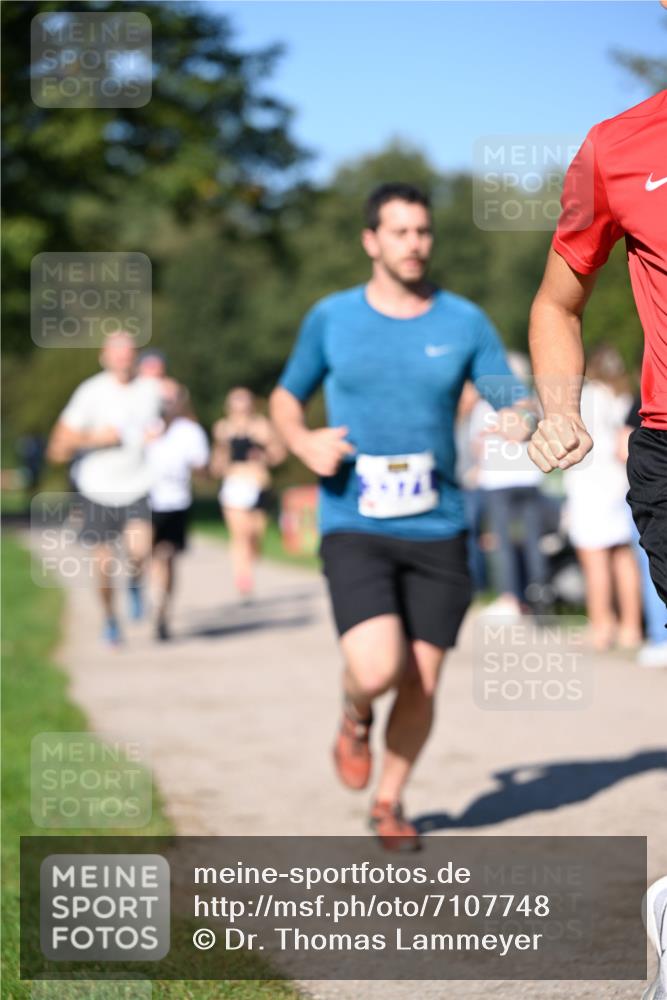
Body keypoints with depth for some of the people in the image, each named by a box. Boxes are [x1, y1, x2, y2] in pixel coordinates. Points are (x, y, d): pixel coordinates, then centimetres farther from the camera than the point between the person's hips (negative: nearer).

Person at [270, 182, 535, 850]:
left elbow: (516, 405, 4)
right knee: (377, 670, -21)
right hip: (354, 527, -2)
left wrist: (516, 421, -21)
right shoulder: (331, 318, 2)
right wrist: (303, 443, -6)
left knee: (422, 682, 4)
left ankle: (389, 803, 29)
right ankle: (354, 716, 17)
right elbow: (286, 396, 16)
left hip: (437, 528, 2)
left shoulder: (464, 322, 3)